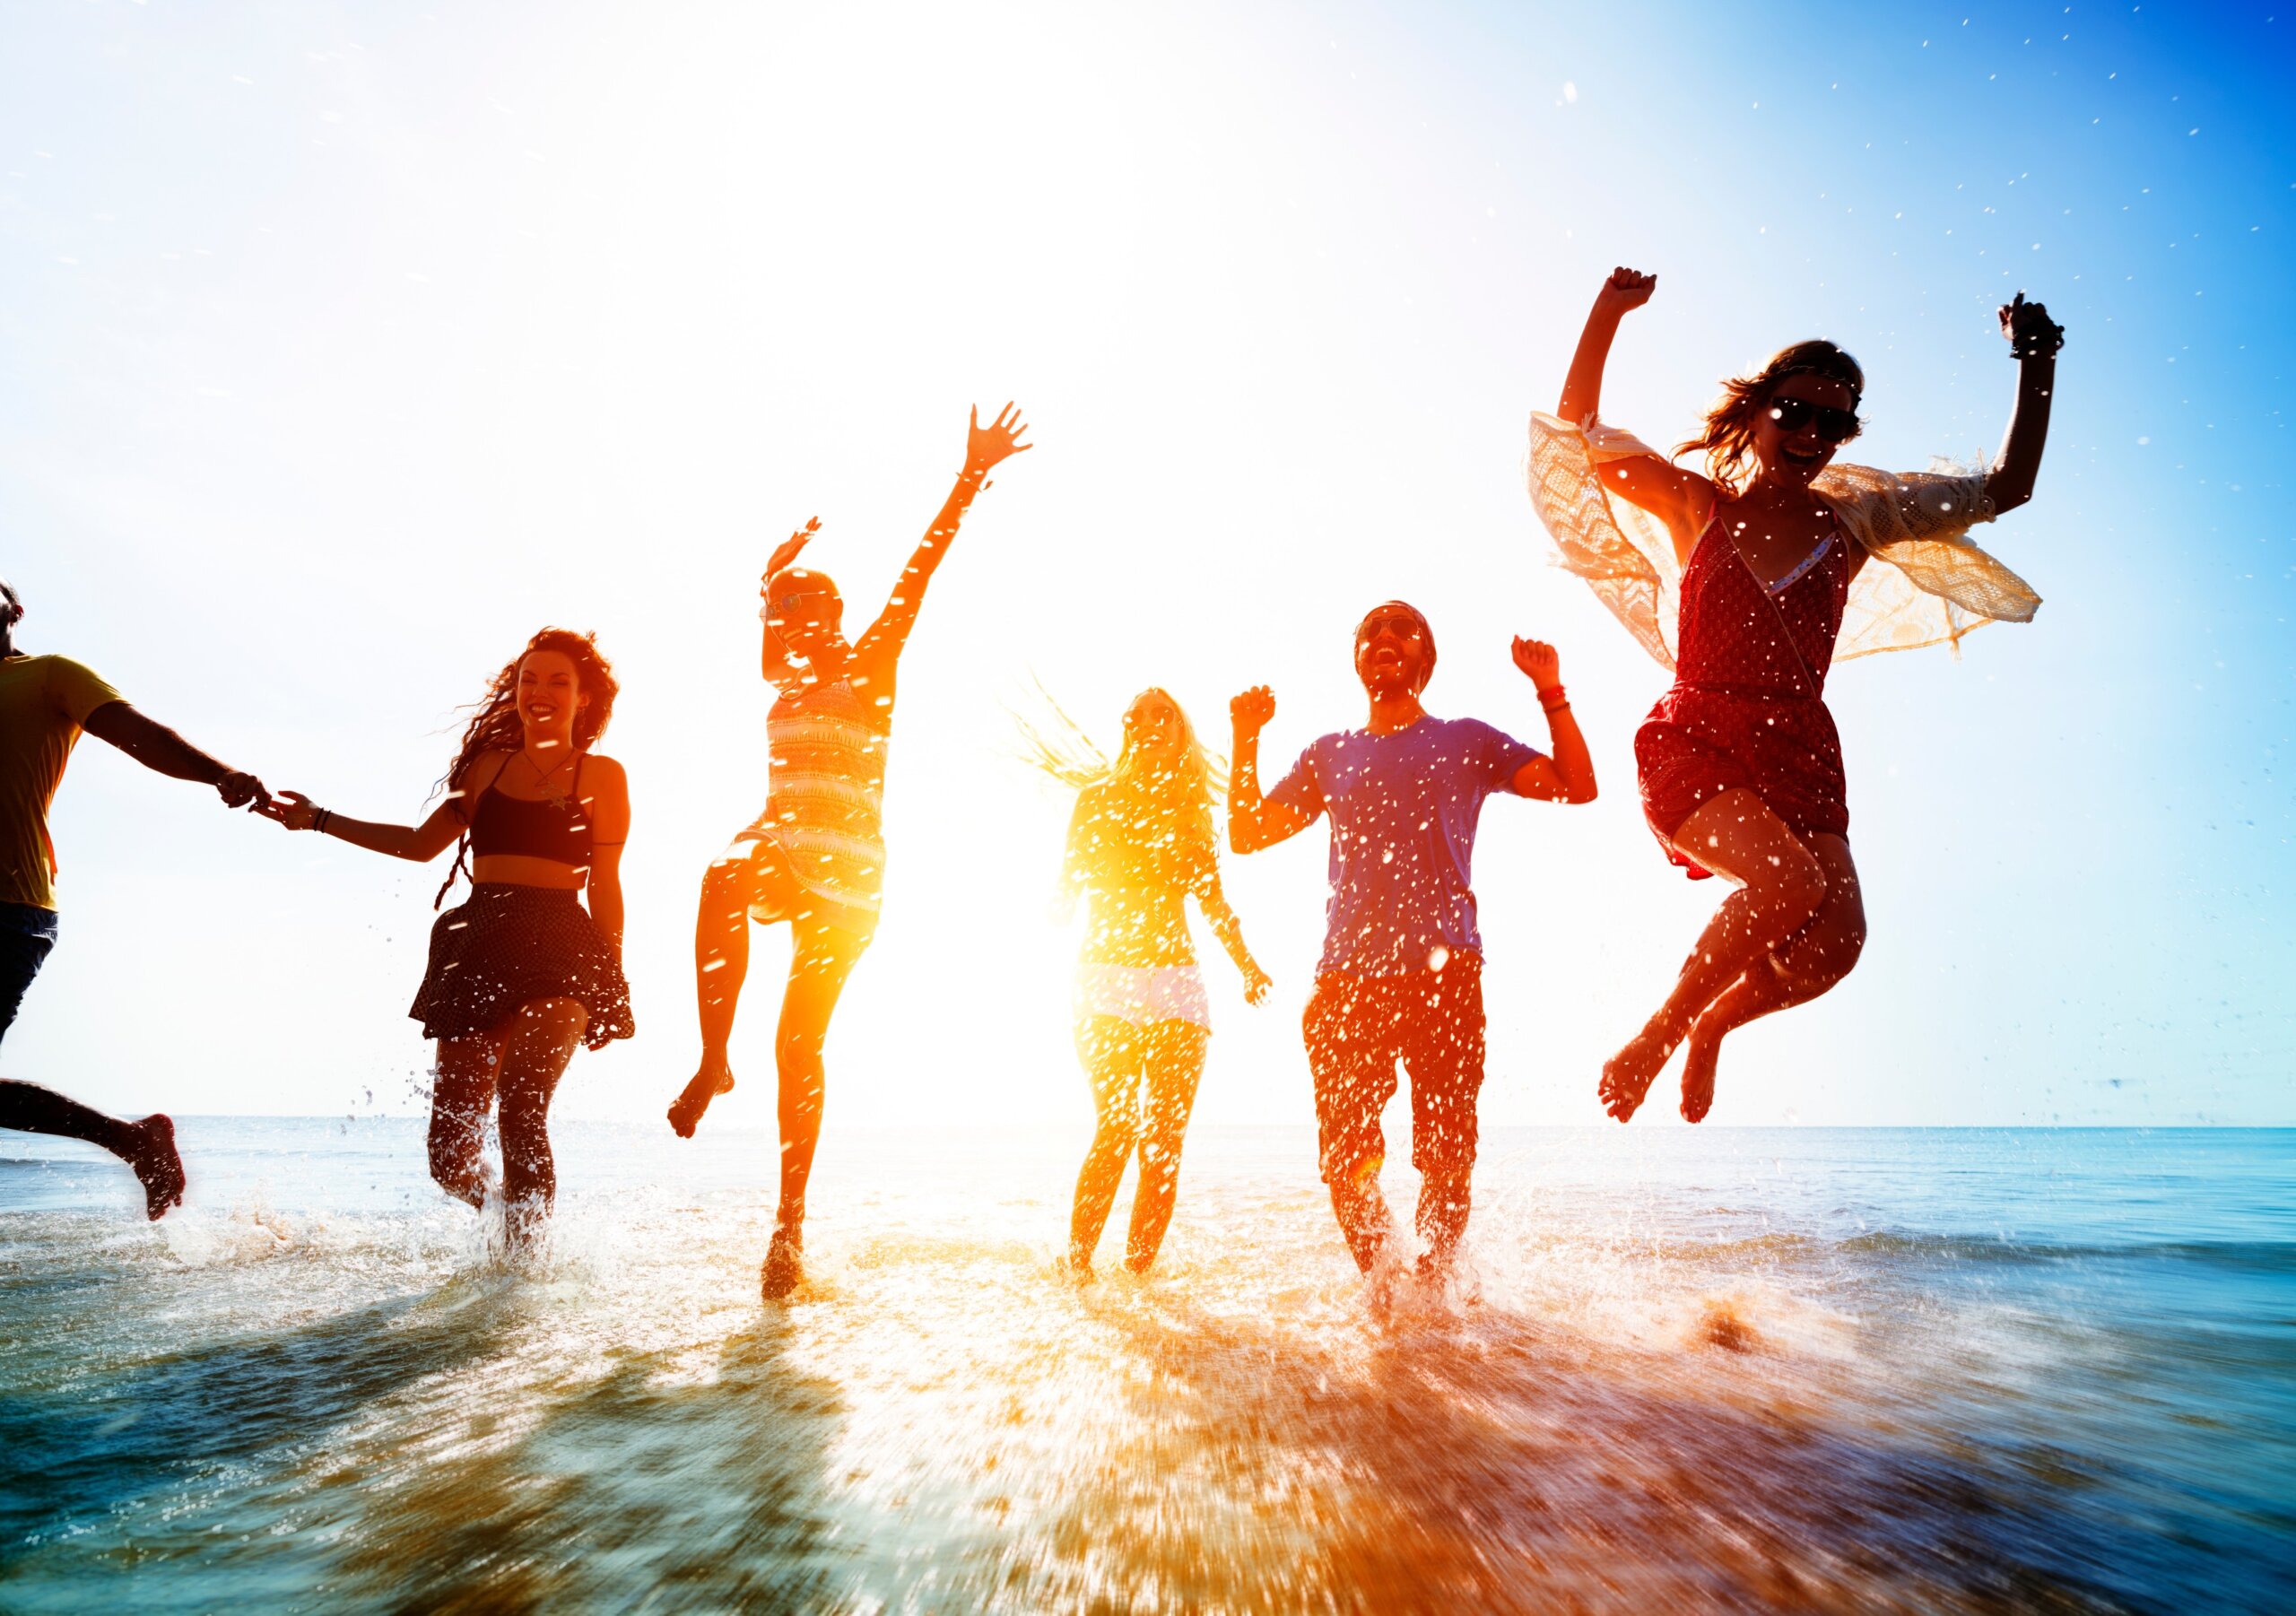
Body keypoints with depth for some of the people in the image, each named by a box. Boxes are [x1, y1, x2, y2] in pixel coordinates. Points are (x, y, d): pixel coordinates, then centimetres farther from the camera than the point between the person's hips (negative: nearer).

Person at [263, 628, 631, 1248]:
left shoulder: (602, 775, 7)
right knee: (451, 1152, 2)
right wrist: (321, 820, 26)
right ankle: (516, 1217, 31)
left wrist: (614, 979, 2)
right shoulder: (489, 763, 18)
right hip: (479, 948, 4)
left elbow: (604, 888, 6)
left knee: (520, 1110, -23)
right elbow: (422, 843, 26)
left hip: (559, 949, -4)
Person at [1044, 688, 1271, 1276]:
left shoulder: (1191, 810, 12)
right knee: (1117, 1127, -8)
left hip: (1177, 982, 2)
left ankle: (1137, 1274, 7)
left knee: (1165, 1139, 2)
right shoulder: (1097, 798, 6)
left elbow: (1214, 902, 15)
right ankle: (1076, 1266, 1)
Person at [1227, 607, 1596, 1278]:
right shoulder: (1330, 754, 19)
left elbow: (1576, 787, 5)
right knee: (1345, 1158, 1)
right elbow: (1247, 833, 15)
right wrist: (1246, 739, 8)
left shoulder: (1466, 741, 14)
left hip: (1443, 971, -2)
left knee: (1445, 1155, -1)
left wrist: (1552, 693, -4)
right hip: (1346, 974, 2)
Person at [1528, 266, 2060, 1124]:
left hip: (1800, 750, 4)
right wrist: (1606, 314, -3)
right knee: (1789, 883, -28)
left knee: (1835, 941, -13)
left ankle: (1712, 1026, 18)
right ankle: (1656, 1033, -5)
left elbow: (2006, 488, 20)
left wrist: (2036, 368, 13)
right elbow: (1580, 428, 6)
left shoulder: (1854, 523, 12)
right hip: (1695, 742, -4)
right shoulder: (1696, 506, 5)